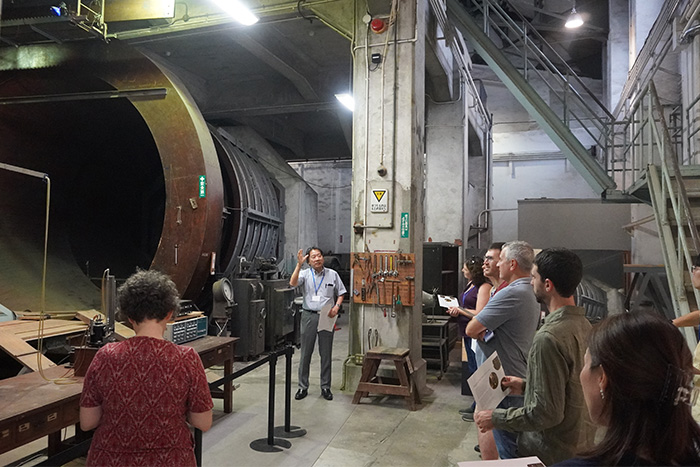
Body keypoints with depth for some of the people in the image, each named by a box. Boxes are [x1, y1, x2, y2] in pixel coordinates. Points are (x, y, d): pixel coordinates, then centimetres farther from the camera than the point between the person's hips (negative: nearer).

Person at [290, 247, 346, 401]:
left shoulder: (332, 274, 5)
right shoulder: (305, 274, 0)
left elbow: (340, 294, 10)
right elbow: (293, 283, -19)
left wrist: (336, 307, -8)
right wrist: (299, 264, -27)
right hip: (309, 316, -1)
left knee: (326, 354, 7)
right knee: (305, 353, 5)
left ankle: (325, 387, 18)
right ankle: (303, 387, 16)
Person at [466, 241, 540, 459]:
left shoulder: (511, 294, -24)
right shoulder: (532, 294, 8)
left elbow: (471, 330, -23)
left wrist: (482, 332, -2)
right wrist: (486, 330, -4)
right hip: (522, 377, 10)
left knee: (508, 446, 4)